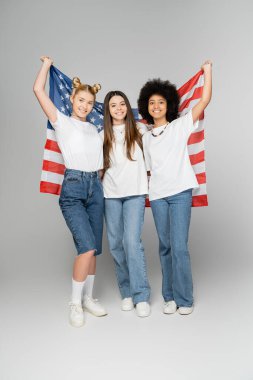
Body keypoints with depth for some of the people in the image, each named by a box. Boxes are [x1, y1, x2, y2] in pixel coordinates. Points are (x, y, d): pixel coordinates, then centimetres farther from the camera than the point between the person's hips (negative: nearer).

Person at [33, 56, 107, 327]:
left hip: (95, 188, 6)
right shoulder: (62, 122, 5)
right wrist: (47, 64, 12)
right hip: (73, 188, -5)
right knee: (87, 246, -17)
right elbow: (38, 90, -1)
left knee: (94, 249, 6)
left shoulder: (94, 129, 20)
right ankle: (75, 303, 3)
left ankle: (88, 298, 23)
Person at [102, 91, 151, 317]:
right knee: (116, 244, 5)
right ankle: (126, 292, 20)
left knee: (132, 241, -14)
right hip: (111, 194, 3)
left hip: (135, 193, -2)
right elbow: (99, 164, 12)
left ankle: (141, 296, -1)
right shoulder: (104, 135, 10)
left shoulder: (139, 131, 6)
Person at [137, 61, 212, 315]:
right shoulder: (146, 138, 16)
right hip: (157, 196, 4)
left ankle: (184, 299, 8)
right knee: (165, 246, 6)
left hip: (180, 192, -3)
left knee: (179, 246, -8)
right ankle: (169, 296, 19)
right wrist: (148, 189, 12)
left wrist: (207, 70, 3)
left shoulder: (180, 126, 6)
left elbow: (205, 100, 0)